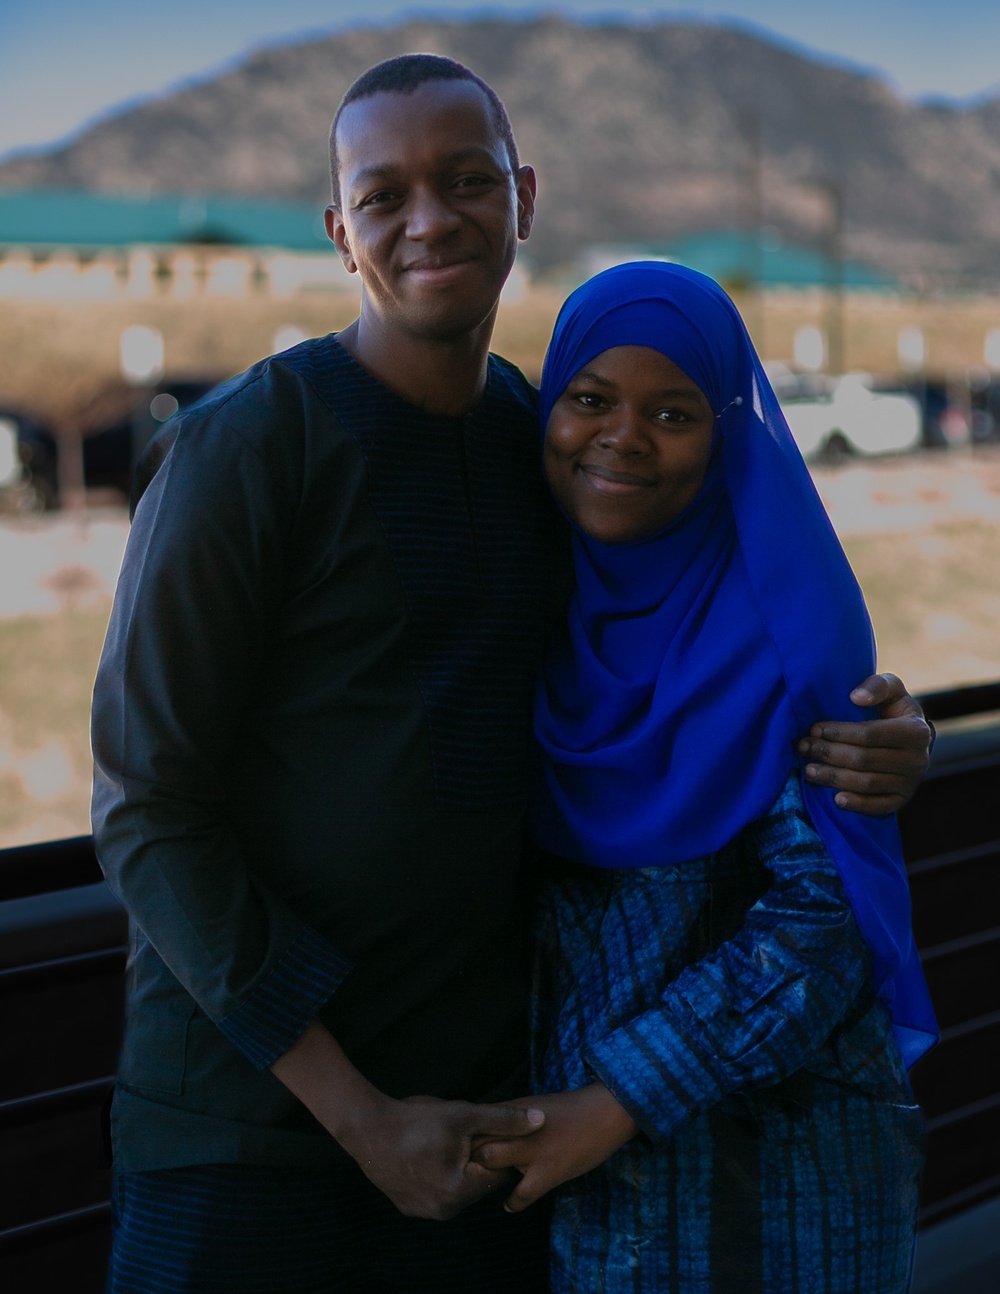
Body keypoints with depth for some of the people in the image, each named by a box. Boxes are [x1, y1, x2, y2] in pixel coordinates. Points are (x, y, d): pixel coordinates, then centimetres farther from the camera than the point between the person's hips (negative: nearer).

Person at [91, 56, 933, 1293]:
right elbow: (147, 812, -13)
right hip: (251, 1109, -5)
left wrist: (862, 735, -7)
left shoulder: (543, 436, 4)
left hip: (484, 1095, 5)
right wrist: (357, 1113, -15)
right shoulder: (238, 449, -13)